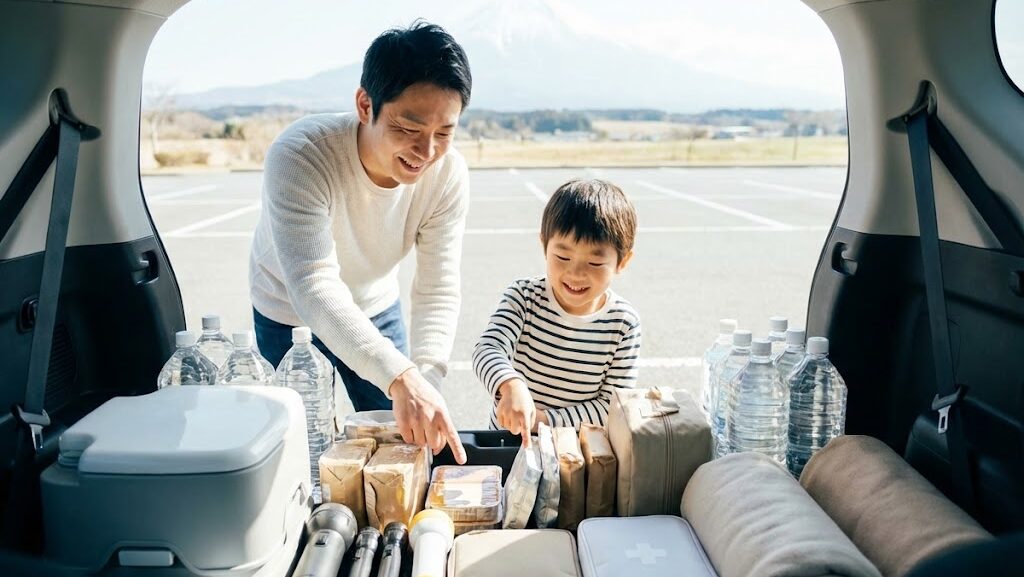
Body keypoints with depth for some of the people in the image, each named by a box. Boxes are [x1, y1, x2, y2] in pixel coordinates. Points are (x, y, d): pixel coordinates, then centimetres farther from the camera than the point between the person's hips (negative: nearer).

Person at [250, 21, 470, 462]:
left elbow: (439, 290, -25)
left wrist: (427, 377, -43)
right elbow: (313, 288, -46)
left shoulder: (448, 174, -25)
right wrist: (401, 377, -58)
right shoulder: (300, 155, -37)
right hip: (290, 316, -3)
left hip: (376, 308, 3)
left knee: (401, 439, 10)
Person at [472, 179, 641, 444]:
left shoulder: (624, 324, -8)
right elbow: (488, 348, -22)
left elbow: (613, 404, -5)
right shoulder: (524, 297, -8)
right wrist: (511, 386, -43)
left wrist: (545, 420, -16)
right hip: (508, 435, 0)